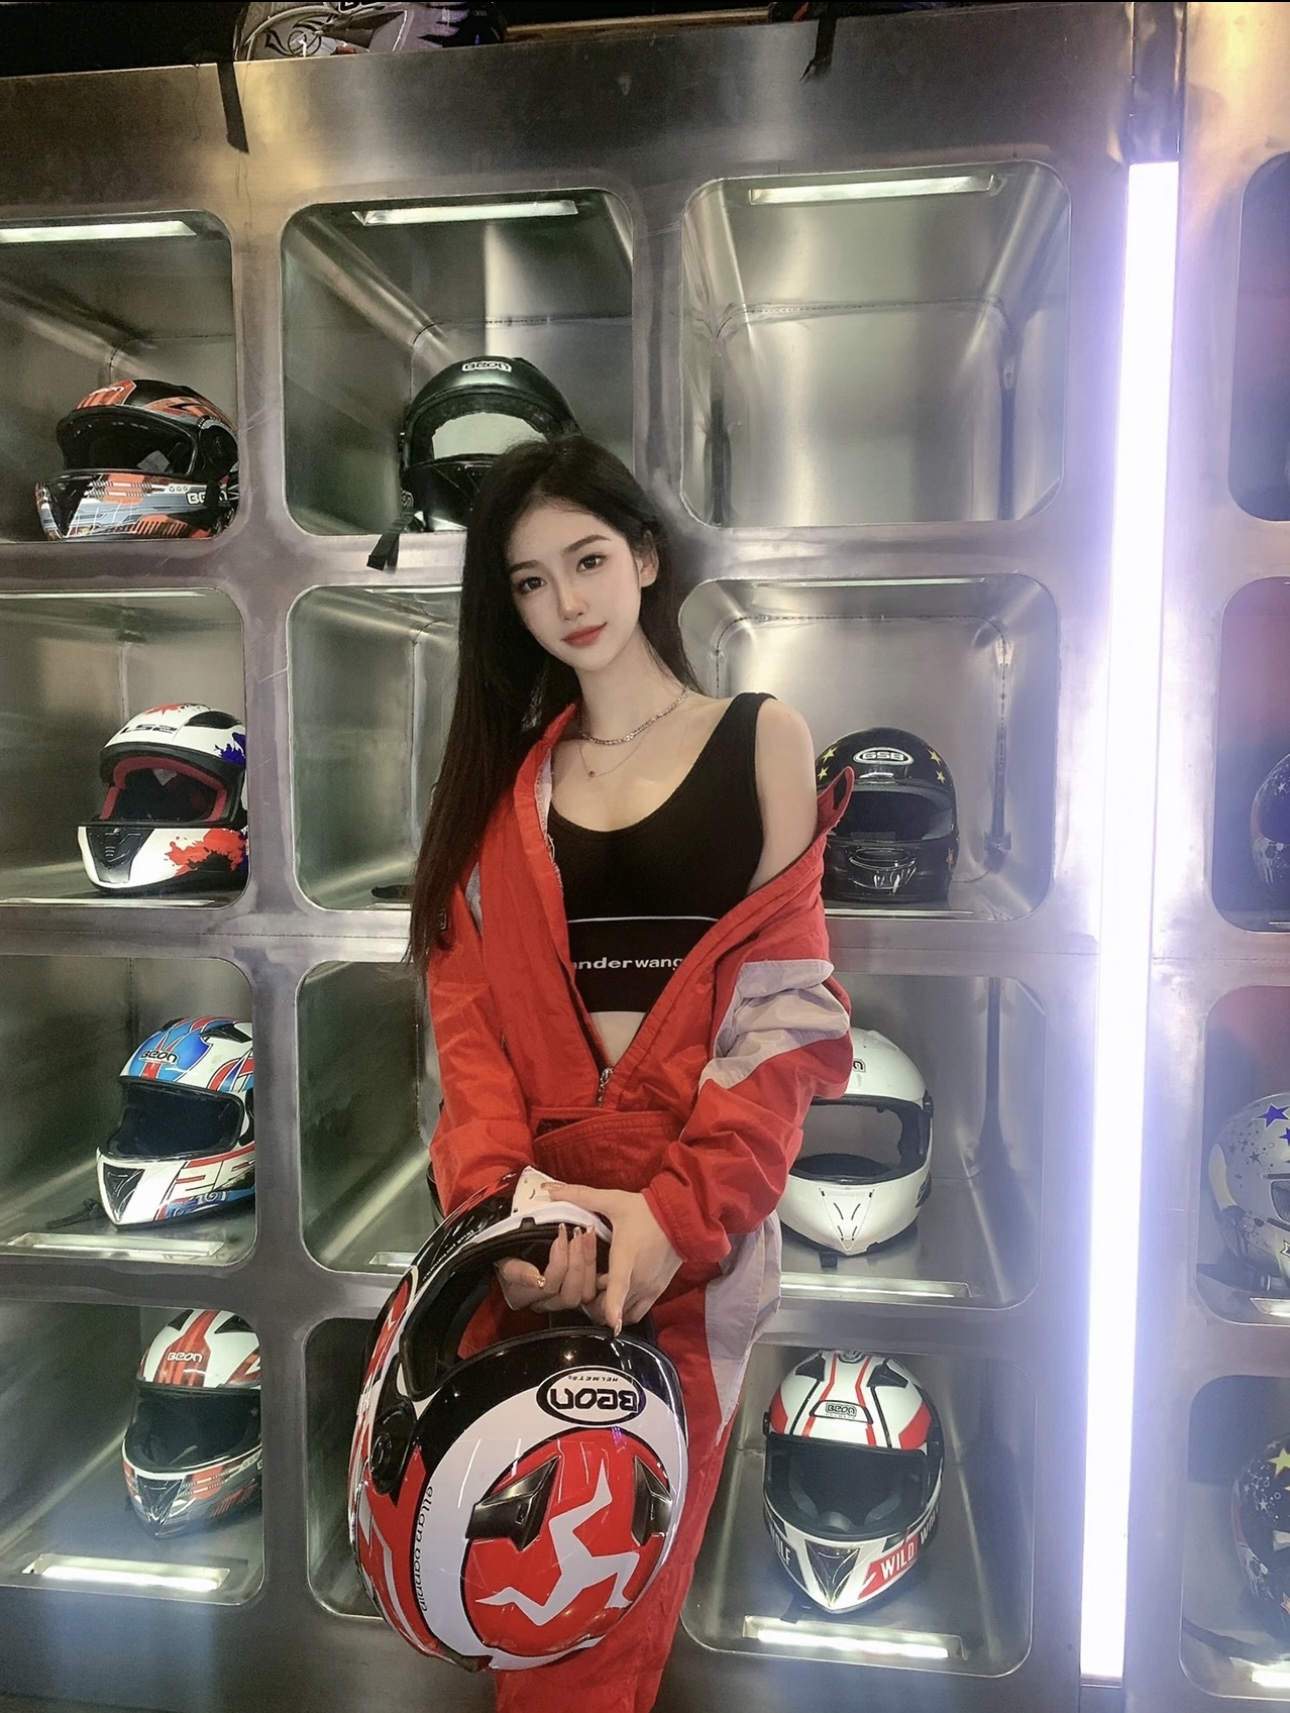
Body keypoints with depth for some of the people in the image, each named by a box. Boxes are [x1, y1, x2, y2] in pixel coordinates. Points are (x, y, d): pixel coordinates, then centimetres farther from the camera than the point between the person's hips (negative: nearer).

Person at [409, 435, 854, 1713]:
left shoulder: (763, 742, 3)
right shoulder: (503, 775, 12)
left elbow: (781, 1006, -5)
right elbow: (470, 1009, 1)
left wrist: (677, 1212, -17)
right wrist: (498, 1194, -15)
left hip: (696, 1214, -2)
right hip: (534, 1215, 3)